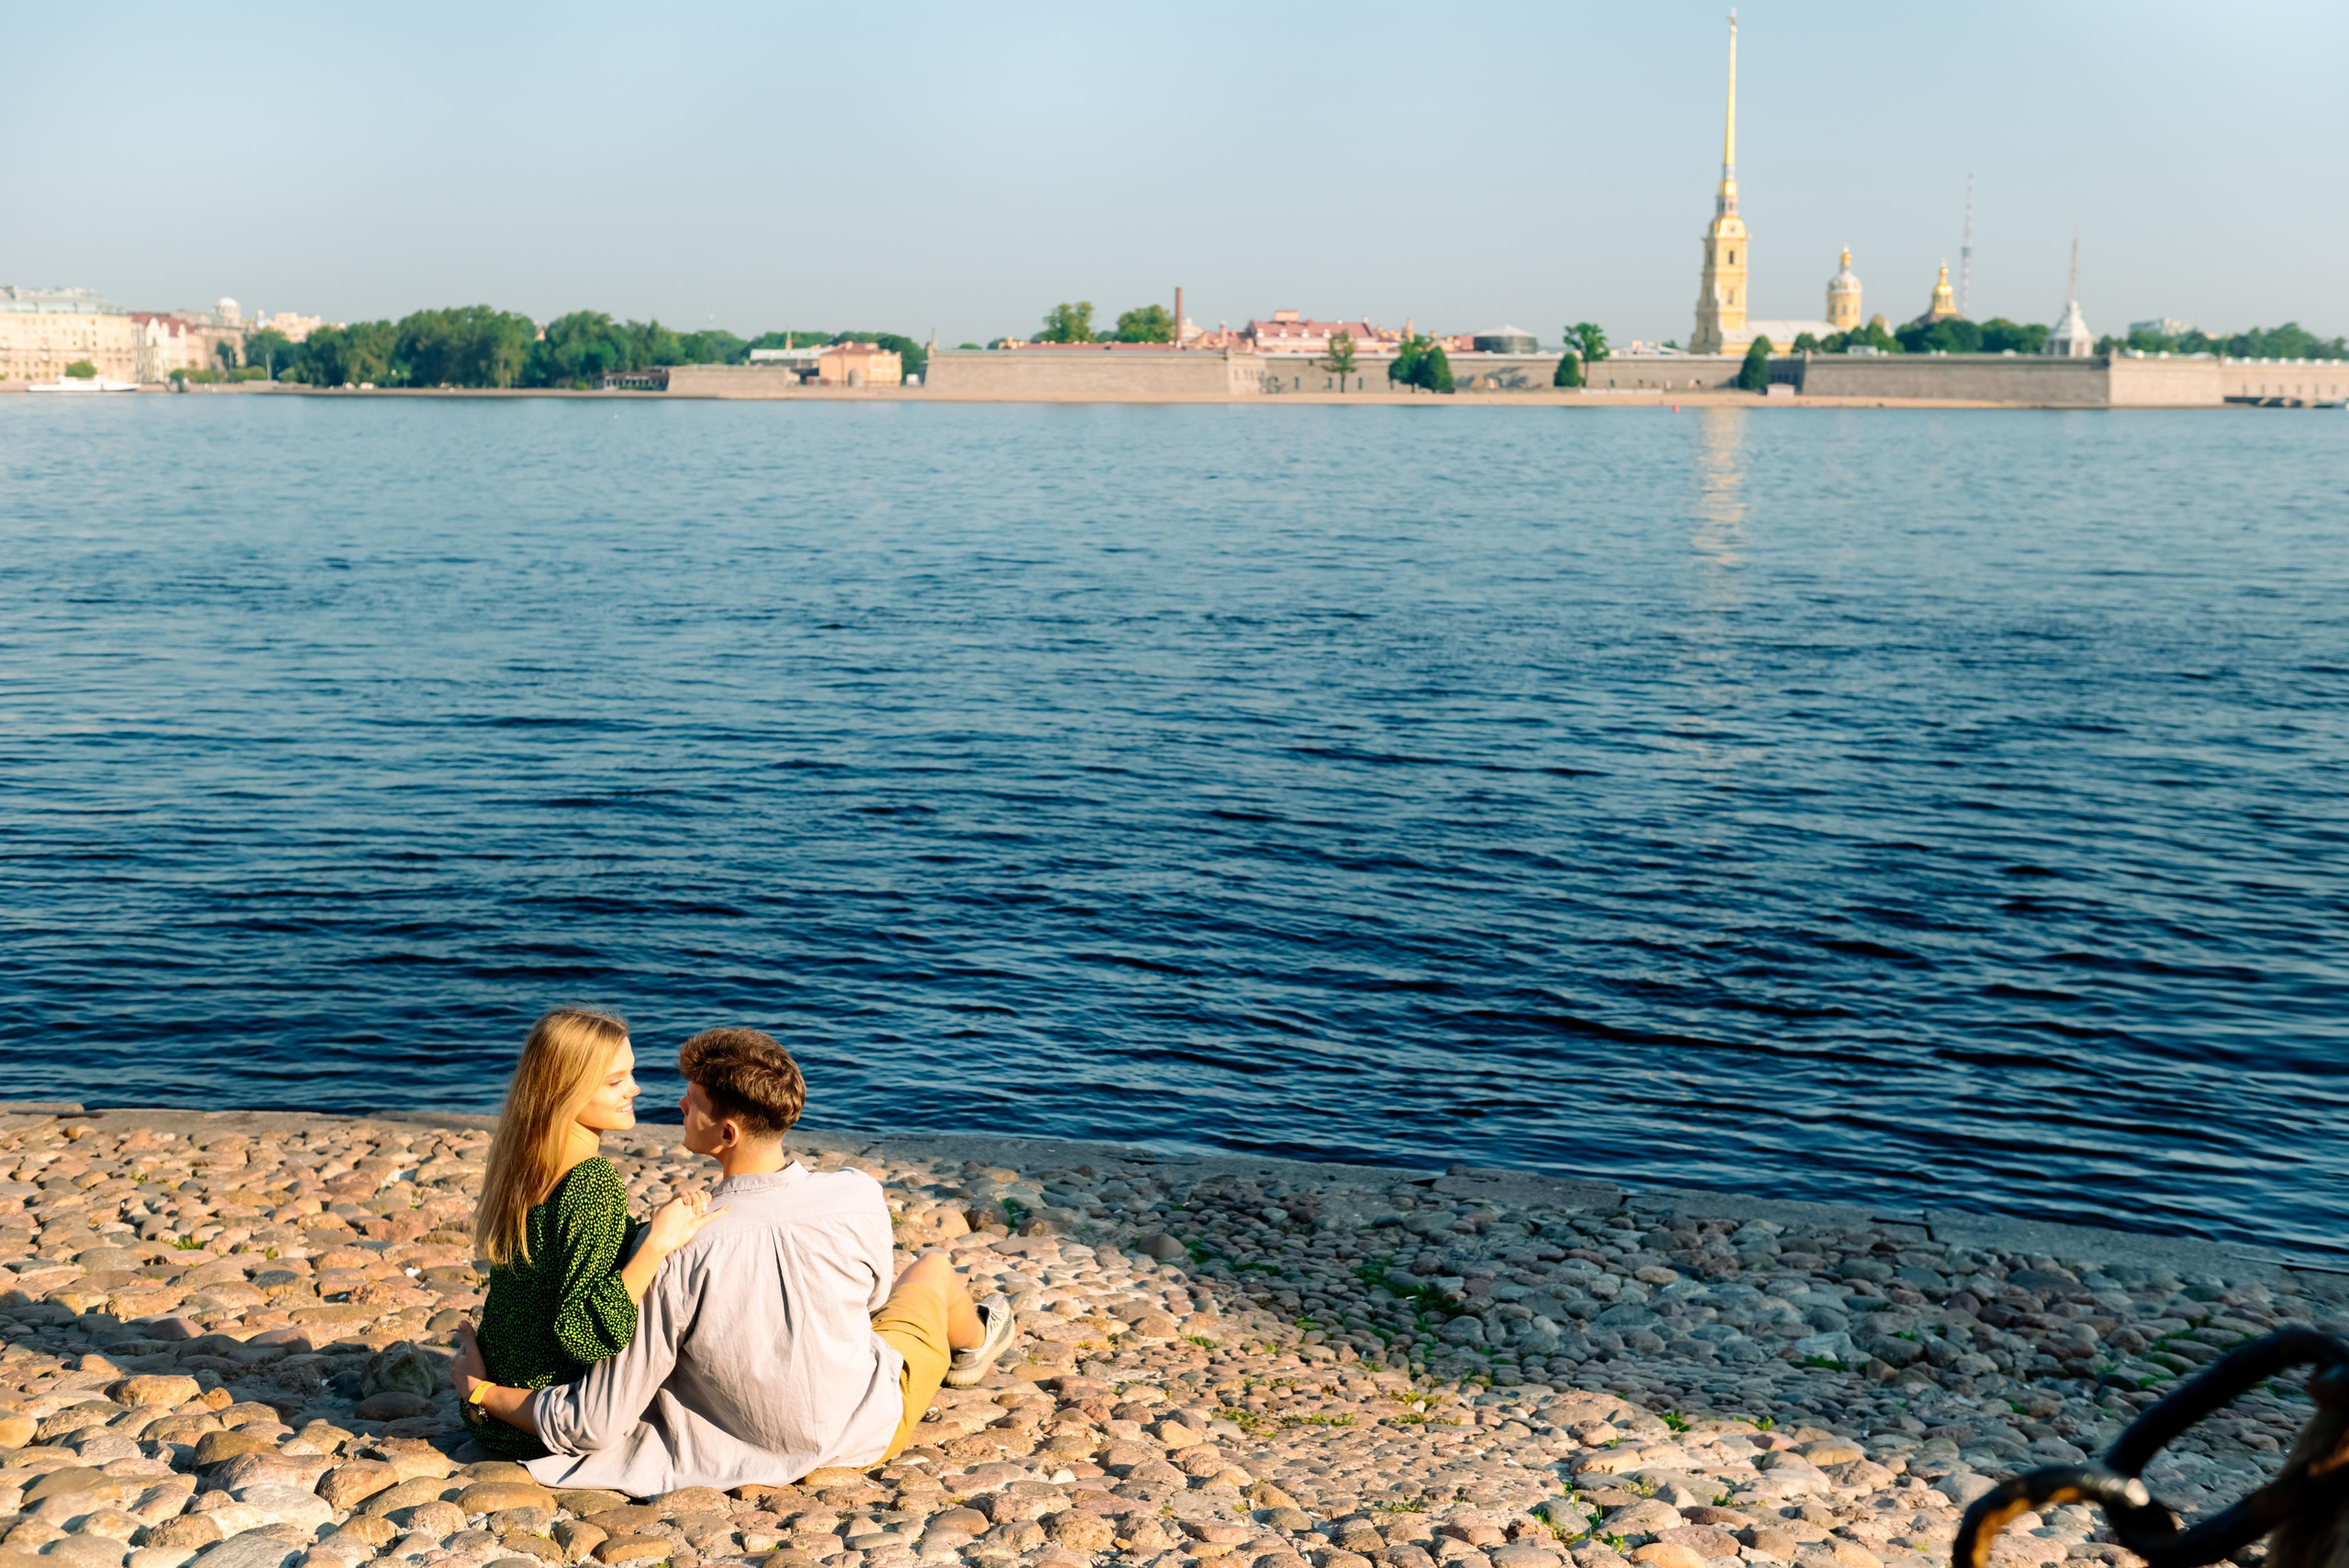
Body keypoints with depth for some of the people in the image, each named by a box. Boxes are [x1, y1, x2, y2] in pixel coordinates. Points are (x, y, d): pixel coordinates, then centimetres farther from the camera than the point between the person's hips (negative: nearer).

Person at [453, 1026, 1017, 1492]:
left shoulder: (675, 1253, -33)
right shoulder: (860, 1199, -29)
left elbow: (594, 1426, -27)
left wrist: (482, 1392, -12)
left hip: (773, 1446, 1)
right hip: (872, 1430, -1)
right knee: (935, 1266, 27)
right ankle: (971, 1344, 62)